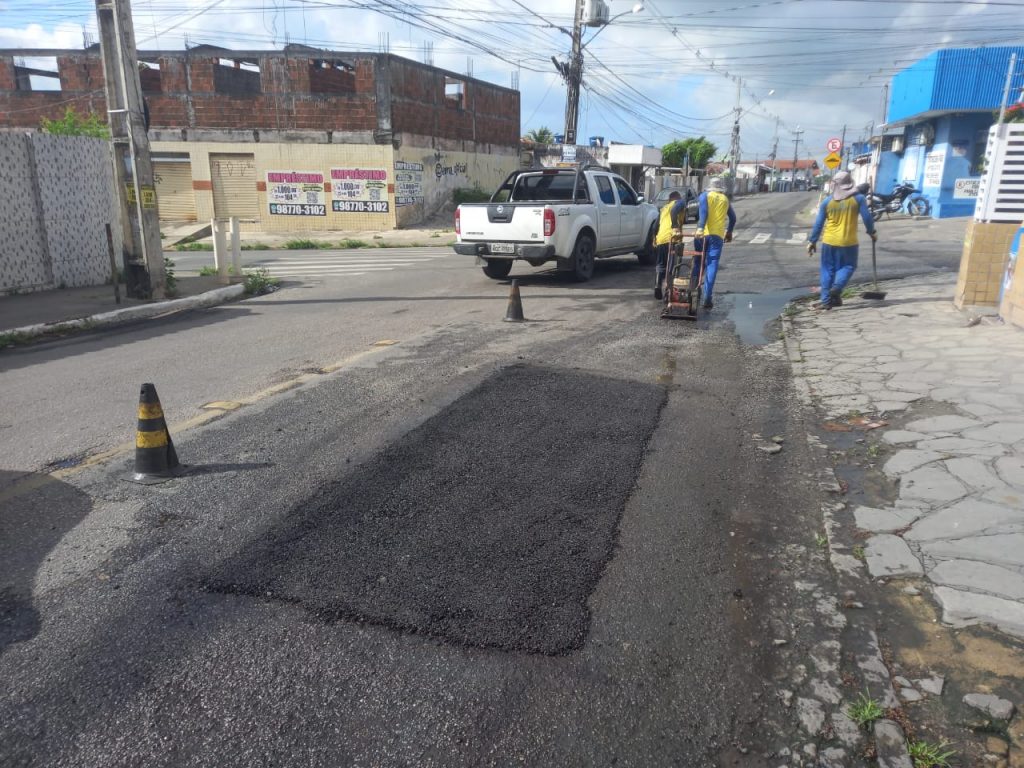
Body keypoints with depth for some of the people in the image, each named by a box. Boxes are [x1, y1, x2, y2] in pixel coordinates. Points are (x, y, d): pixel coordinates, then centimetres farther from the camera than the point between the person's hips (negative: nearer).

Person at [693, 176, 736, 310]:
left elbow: (703, 211, -13)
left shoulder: (704, 196, 7)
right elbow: (733, 218, 27)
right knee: (712, 266, -2)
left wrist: (700, 228, -24)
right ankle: (707, 298, -8)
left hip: (703, 234, -1)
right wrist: (729, 232, 44)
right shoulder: (726, 200, 16)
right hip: (717, 235, 1)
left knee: (698, 262, 15)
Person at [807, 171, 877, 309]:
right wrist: (872, 232, 15)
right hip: (848, 241, -1)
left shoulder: (827, 201, 1)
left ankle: (826, 300, 7)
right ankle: (837, 287, -12)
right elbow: (867, 217, -1)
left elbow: (818, 223, 1)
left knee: (827, 270, 10)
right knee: (848, 266, 15)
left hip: (829, 241, 1)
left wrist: (812, 241, 8)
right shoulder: (858, 198, -3)